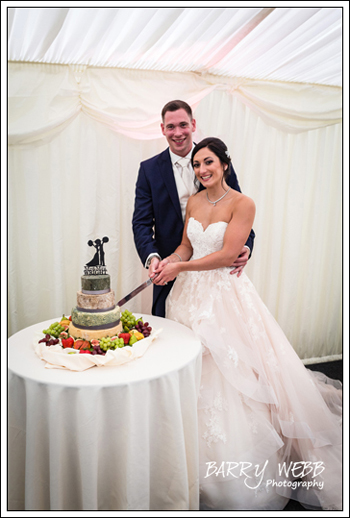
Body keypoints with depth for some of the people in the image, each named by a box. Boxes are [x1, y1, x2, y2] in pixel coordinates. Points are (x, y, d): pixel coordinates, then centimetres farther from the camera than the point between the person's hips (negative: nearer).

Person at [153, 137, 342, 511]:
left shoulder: (242, 204, -10)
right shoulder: (193, 202, 8)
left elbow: (227, 255, -16)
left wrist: (180, 267, -14)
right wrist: (168, 260, -8)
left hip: (225, 294, -5)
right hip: (191, 292, 6)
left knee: (229, 370, 0)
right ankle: (202, 455, 32)